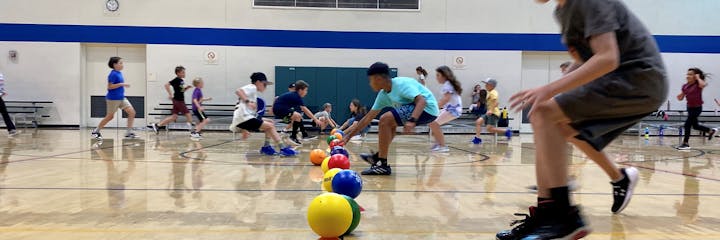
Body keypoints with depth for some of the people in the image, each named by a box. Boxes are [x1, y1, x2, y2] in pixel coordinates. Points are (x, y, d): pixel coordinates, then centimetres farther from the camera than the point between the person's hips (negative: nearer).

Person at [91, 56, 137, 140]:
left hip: (121, 98, 8)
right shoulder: (113, 74, -16)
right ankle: (96, 131, 24)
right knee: (110, 116, 6)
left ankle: (129, 132, -3)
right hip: (113, 99, -8)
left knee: (132, 112, -5)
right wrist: (122, 84, -23)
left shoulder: (119, 73, 9)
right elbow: (109, 86, -20)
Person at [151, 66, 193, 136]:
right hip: (178, 101, -9)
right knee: (188, 114, -5)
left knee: (174, 117, 9)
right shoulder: (176, 80, -13)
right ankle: (192, 131, 3)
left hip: (180, 101, 9)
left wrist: (187, 87, 6)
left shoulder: (181, 80, 13)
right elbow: (166, 85, -21)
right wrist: (170, 94, -22)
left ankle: (156, 125, 13)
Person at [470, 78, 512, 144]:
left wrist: (491, 110, -34)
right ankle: (477, 138, -7)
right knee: (478, 122, -4)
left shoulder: (493, 93, -12)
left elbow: (496, 102, -25)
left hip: (494, 113, -10)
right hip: (490, 113, 10)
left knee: (489, 128, -17)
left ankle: (506, 131, -4)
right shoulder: (490, 93, 19)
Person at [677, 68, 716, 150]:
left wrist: (698, 78, -24)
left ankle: (686, 143, -2)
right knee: (695, 126, 18)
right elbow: (681, 98, 9)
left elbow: (703, 84, -40)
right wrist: (679, 96, -14)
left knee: (687, 124, -11)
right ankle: (711, 131, 43)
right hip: (689, 107, 7)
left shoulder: (698, 84, -14)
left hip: (697, 108, -7)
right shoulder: (685, 86, 2)